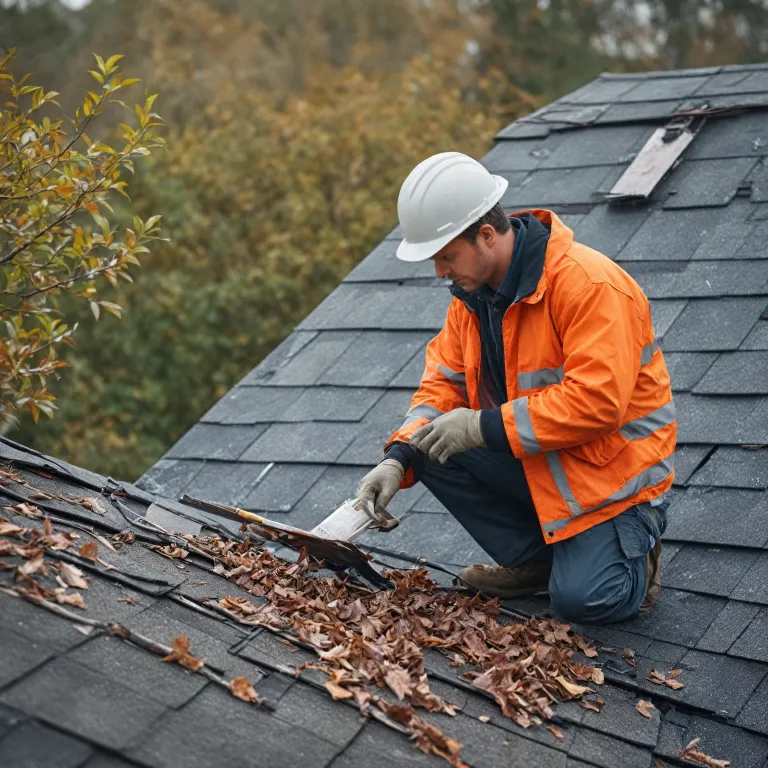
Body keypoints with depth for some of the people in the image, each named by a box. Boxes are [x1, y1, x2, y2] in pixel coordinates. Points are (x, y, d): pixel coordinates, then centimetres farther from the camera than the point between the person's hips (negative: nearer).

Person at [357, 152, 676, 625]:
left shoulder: (589, 283, -26)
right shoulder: (473, 291, 0)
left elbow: (595, 403, -32)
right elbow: (444, 382, 3)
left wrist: (484, 427, -29)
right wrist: (399, 460, -13)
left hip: (613, 469, -7)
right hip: (534, 460, 8)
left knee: (582, 600, -23)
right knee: (430, 451, -12)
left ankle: (635, 540, 12)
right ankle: (537, 559, 4)